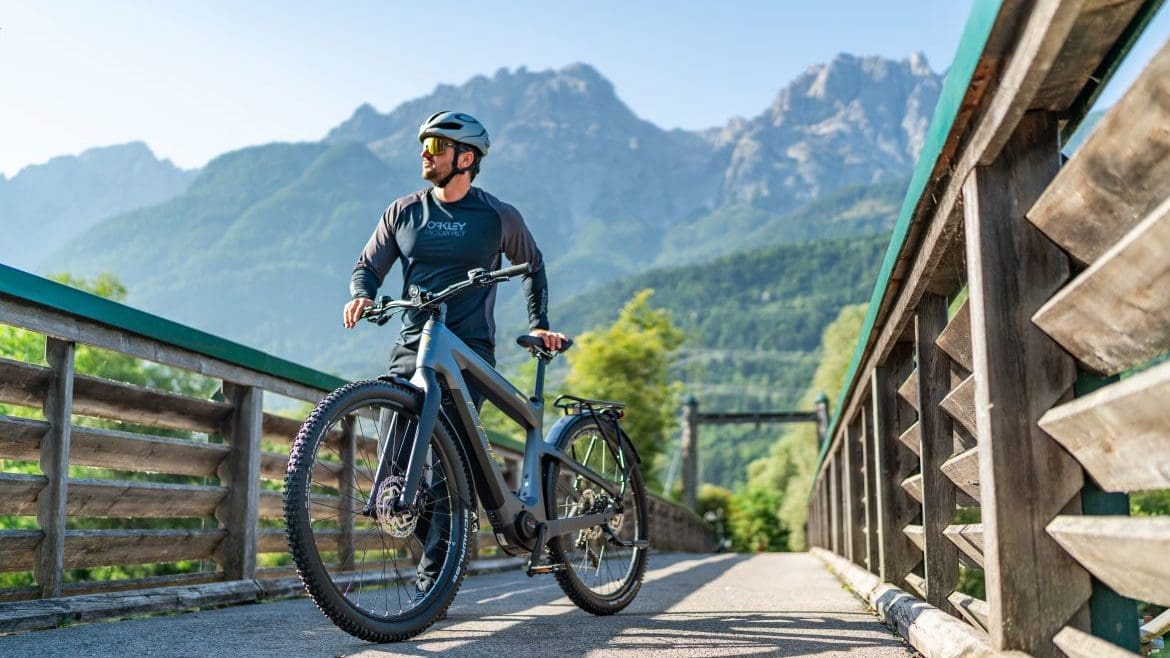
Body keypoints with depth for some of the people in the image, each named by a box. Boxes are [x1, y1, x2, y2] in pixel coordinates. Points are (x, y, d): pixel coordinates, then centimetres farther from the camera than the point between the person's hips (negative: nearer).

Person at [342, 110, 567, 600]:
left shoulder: (498, 217, 3)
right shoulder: (404, 211, 9)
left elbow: (533, 267, 19)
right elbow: (369, 266, 14)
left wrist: (539, 324, 12)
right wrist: (361, 295, -8)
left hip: (470, 352, -3)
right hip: (412, 347, 3)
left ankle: (434, 578, -6)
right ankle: (446, 542, 16)